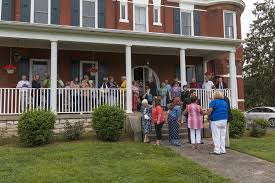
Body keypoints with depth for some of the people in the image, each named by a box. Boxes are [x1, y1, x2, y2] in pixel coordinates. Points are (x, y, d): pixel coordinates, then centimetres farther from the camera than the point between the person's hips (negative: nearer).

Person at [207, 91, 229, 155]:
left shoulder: (214, 101, -6)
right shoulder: (225, 102, 14)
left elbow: (210, 110, -17)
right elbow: (227, 111, 16)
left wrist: (208, 114, 2)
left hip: (216, 121, -6)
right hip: (224, 120, 7)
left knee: (216, 136, -2)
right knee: (223, 136, 11)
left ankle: (217, 150, -1)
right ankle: (223, 150, 15)